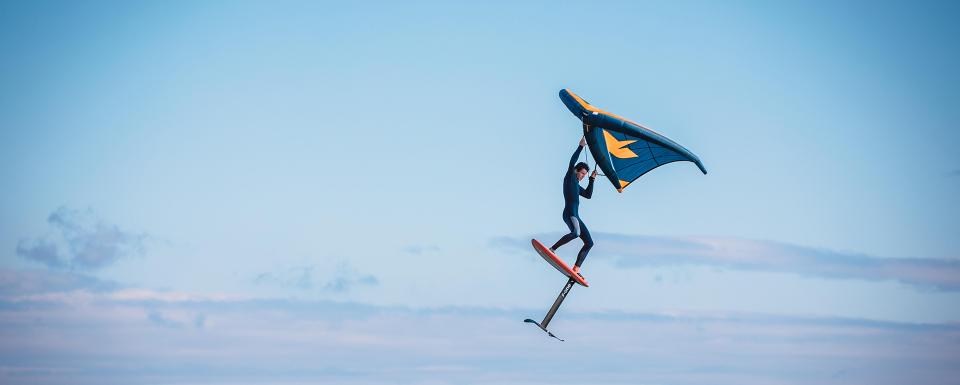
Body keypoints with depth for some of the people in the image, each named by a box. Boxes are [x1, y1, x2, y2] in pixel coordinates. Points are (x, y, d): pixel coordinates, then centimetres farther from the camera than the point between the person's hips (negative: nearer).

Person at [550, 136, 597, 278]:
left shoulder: (577, 185, 27)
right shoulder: (569, 178, 4)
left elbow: (588, 195, 31)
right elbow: (572, 162, -11)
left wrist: (592, 180, 27)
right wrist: (581, 147, -10)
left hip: (576, 216, 10)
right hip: (569, 213, -10)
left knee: (589, 243, 5)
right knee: (576, 233, -38)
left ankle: (576, 269, -2)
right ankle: (552, 249, -31)